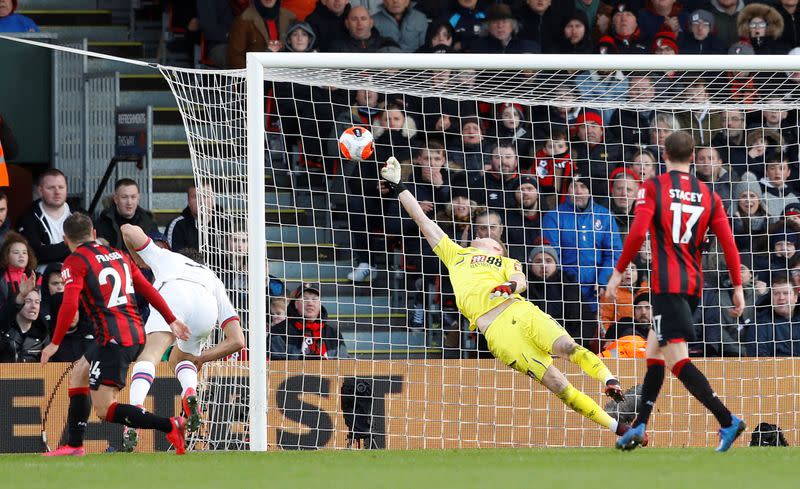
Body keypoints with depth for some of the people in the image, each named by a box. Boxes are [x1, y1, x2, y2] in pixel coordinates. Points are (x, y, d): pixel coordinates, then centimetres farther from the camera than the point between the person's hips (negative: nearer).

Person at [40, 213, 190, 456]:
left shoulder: (75, 262, -3)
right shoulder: (118, 255, 17)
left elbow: (70, 304, -15)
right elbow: (148, 289, 18)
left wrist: (55, 343, -9)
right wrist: (171, 320, 26)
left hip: (114, 338, -8)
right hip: (137, 334, 8)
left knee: (104, 410, -8)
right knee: (78, 373, 26)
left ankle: (170, 425, -21)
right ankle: (74, 445, 26)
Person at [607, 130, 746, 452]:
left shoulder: (653, 188, -2)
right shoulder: (708, 195, 10)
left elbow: (637, 234, -13)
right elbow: (728, 242, 5)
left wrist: (618, 274, -6)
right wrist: (738, 287, 9)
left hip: (667, 283, -6)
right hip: (694, 284, 6)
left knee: (676, 358, -12)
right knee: (654, 348, 19)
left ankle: (727, 421, -25)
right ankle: (639, 427, 19)